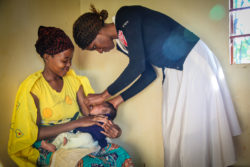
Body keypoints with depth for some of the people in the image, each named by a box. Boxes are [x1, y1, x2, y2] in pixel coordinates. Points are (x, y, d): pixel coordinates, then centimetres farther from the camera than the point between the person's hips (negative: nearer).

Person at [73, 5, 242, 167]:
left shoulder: (125, 16, -16)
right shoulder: (121, 44, 9)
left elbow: (137, 64, -25)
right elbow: (149, 74, 10)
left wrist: (105, 95, -16)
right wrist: (118, 99, 6)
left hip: (193, 60, -8)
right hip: (174, 72, 8)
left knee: (195, 129, -2)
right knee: (174, 129, 10)